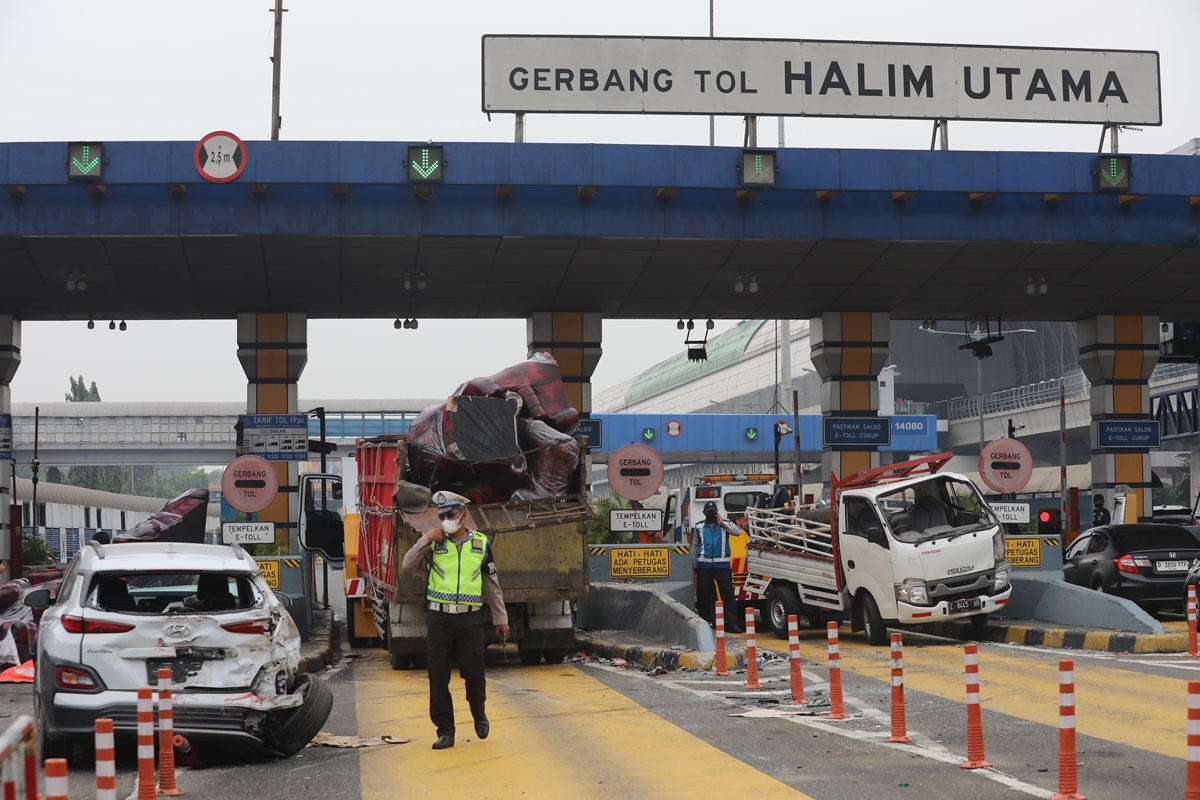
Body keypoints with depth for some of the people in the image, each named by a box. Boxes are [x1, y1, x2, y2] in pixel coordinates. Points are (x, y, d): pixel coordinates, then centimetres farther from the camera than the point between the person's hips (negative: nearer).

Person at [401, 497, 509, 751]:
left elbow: (492, 584, 13)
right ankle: (445, 731, 9)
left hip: (470, 619, 0)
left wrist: (501, 618, 14)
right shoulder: (434, 542, 3)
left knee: (474, 673, -2)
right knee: (438, 677, 0)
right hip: (439, 619, 0)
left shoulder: (481, 543, 7)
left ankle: (479, 714, 27)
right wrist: (426, 539, -17)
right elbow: (407, 564, -8)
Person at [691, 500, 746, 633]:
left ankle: (732, 623, -7)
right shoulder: (699, 527, 12)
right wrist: (694, 565, 8)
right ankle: (704, 622, 13)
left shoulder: (726, 524, 8)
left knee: (728, 593, -6)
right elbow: (695, 546, 14)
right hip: (704, 565, 1)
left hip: (722, 564, -1)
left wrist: (722, 524, -17)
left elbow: (738, 532, -10)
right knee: (703, 594, 4)